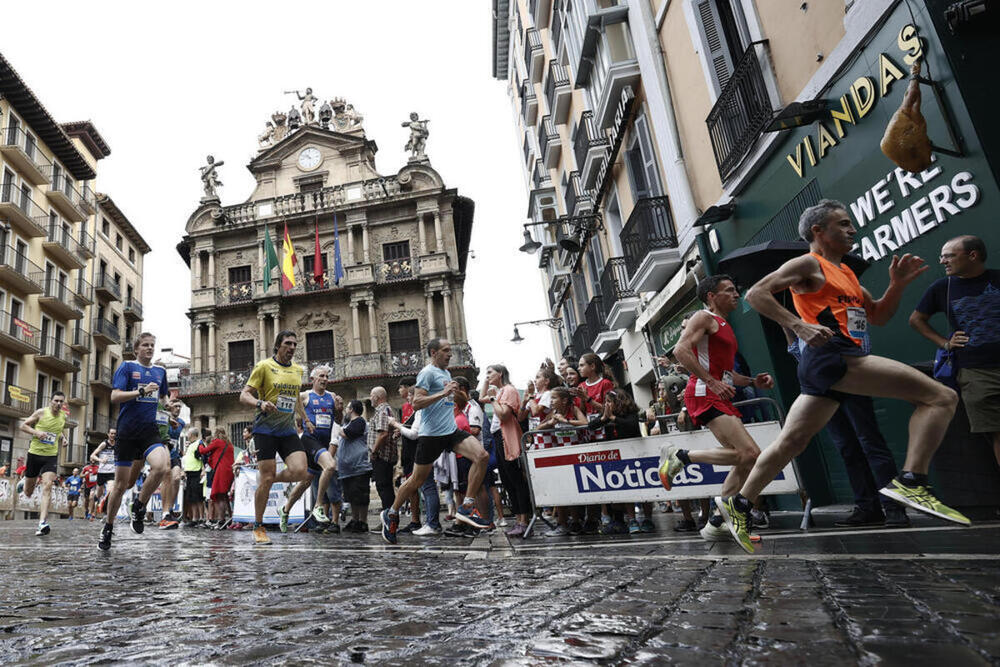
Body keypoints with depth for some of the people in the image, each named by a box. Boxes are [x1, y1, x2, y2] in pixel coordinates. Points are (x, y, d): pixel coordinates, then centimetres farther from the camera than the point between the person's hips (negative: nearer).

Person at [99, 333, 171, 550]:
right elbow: (115, 397, -10)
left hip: (150, 430, 3)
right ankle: (108, 527, 25)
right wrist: (142, 391, -20)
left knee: (162, 466, -26)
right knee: (122, 483, 4)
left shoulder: (160, 371, 14)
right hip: (127, 432, -3)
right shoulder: (127, 366, 1)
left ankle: (138, 506, -1)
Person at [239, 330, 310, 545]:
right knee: (266, 479, -4)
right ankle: (258, 528, 13)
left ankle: (269, 479, 18)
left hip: (288, 430, 5)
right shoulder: (264, 366, -4)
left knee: (300, 472, -14)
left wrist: (301, 416, 28)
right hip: (265, 429, -4)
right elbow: (244, 395, -6)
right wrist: (260, 403, -25)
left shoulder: (298, 370, 12)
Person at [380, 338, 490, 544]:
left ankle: (466, 508, -9)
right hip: (431, 433, -7)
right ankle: (391, 514, 26)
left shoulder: (446, 373, 19)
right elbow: (416, 403, -18)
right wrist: (443, 393, -23)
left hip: (451, 430, 7)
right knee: (417, 480, 3)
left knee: (482, 456, -14)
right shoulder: (428, 372, -8)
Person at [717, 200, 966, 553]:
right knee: (941, 397, -10)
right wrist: (799, 325, -22)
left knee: (791, 442, 8)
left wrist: (897, 284, 14)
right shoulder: (808, 264, 0)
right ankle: (910, 482, -19)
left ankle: (738, 504, 13)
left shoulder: (846, 272, 28)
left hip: (834, 363, 9)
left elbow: (878, 316, 31)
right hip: (833, 355, -9)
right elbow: (756, 294, -11)